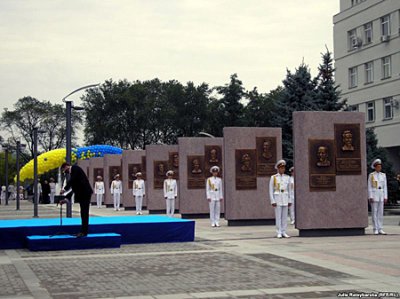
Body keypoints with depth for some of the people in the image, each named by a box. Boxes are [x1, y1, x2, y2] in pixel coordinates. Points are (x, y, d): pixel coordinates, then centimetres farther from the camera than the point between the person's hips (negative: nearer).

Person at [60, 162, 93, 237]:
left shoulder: (75, 168, -4)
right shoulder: (72, 172, 22)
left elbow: (72, 180, -19)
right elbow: (73, 188, 21)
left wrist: (65, 189, -15)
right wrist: (66, 199, 16)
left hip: (85, 193, -10)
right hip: (82, 194, 10)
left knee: (84, 213, -8)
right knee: (83, 213, 10)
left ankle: (84, 231, -8)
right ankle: (84, 231, 14)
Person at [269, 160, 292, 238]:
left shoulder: (287, 177, 7)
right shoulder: (273, 177, -3)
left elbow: (289, 190, 12)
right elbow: (271, 190, -3)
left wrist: (289, 201, 7)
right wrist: (272, 201, -11)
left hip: (285, 199, 4)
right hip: (277, 198, -4)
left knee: (285, 216, 4)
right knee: (278, 216, -3)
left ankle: (284, 232, 9)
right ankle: (279, 233, 2)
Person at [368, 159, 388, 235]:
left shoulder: (383, 175, 10)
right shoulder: (371, 175, -2)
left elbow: (385, 186, 10)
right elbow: (369, 187, -4)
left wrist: (385, 197, 3)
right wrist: (370, 197, -11)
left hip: (381, 194, 4)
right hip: (374, 194, -4)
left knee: (380, 212, 4)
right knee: (374, 212, -3)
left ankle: (380, 229, 7)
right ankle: (375, 229, 1)